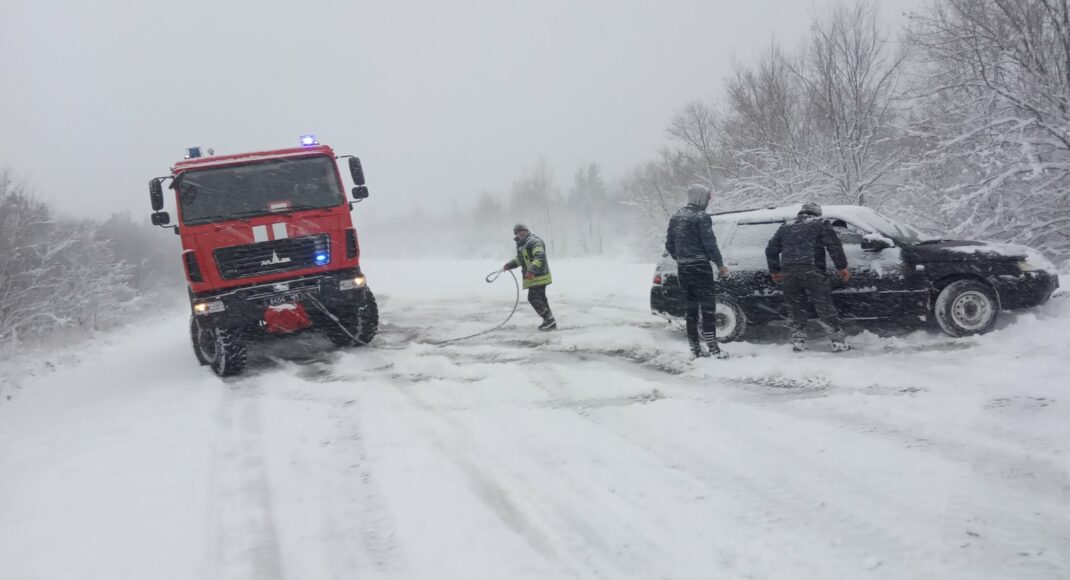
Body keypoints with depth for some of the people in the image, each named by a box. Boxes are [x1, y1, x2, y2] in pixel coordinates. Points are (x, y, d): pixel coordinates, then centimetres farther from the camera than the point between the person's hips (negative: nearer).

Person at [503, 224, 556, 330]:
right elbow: (519, 259, 28)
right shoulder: (522, 244, 18)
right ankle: (550, 322, 18)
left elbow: (540, 257, -25)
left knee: (534, 298, -12)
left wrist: (532, 271, -34)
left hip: (539, 277, -10)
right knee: (540, 299, 12)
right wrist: (509, 265, 13)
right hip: (532, 277, 10)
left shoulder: (534, 241, -15)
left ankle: (549, 320, -8)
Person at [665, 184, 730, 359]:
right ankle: (713, 349, -7)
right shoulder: (701, 216, -11)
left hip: (682, 268, 7)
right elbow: (709, 243, -14)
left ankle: (695, 348, 13)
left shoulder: (676, 216, 13)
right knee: (708, 307, -4)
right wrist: (720, 264, -6)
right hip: (699, 267, -7)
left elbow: (669, 244, 16)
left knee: (691, 308, 11)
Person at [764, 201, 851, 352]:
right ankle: (839, 342, 1)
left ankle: (798, 341, 8)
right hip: (812, 271, -3)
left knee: (796, 308, 11)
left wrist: (775, 271, 32)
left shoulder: (786, 227, 25)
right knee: (825, 307, 0)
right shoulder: (820, 224, 12)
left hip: (789, 272, 4)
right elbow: (834, 245, 0)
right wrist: (842, 267, 1)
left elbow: (771, 249, 25)